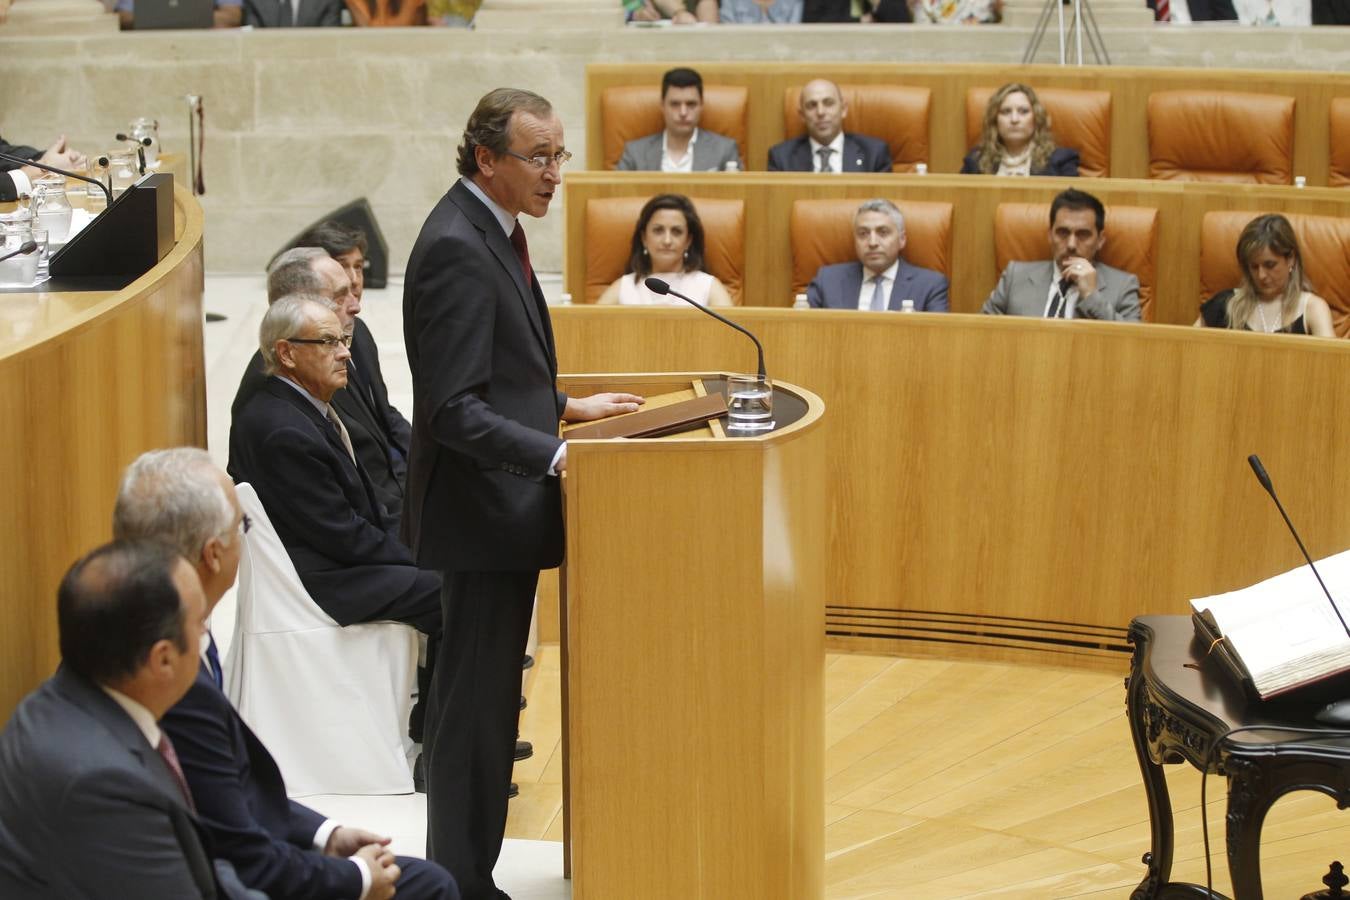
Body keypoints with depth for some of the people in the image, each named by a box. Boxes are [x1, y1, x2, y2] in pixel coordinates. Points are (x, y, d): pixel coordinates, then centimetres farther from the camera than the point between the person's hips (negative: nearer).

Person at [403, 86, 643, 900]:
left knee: (483, 702, 16)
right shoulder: (457, 249, -20)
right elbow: (453, 410, -25)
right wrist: (555, 455, -29)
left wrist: (564, 407, 18)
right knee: (477, 704, -3)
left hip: (503, 505, 10)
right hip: (481, 510, -10)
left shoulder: (490, 230, 12)